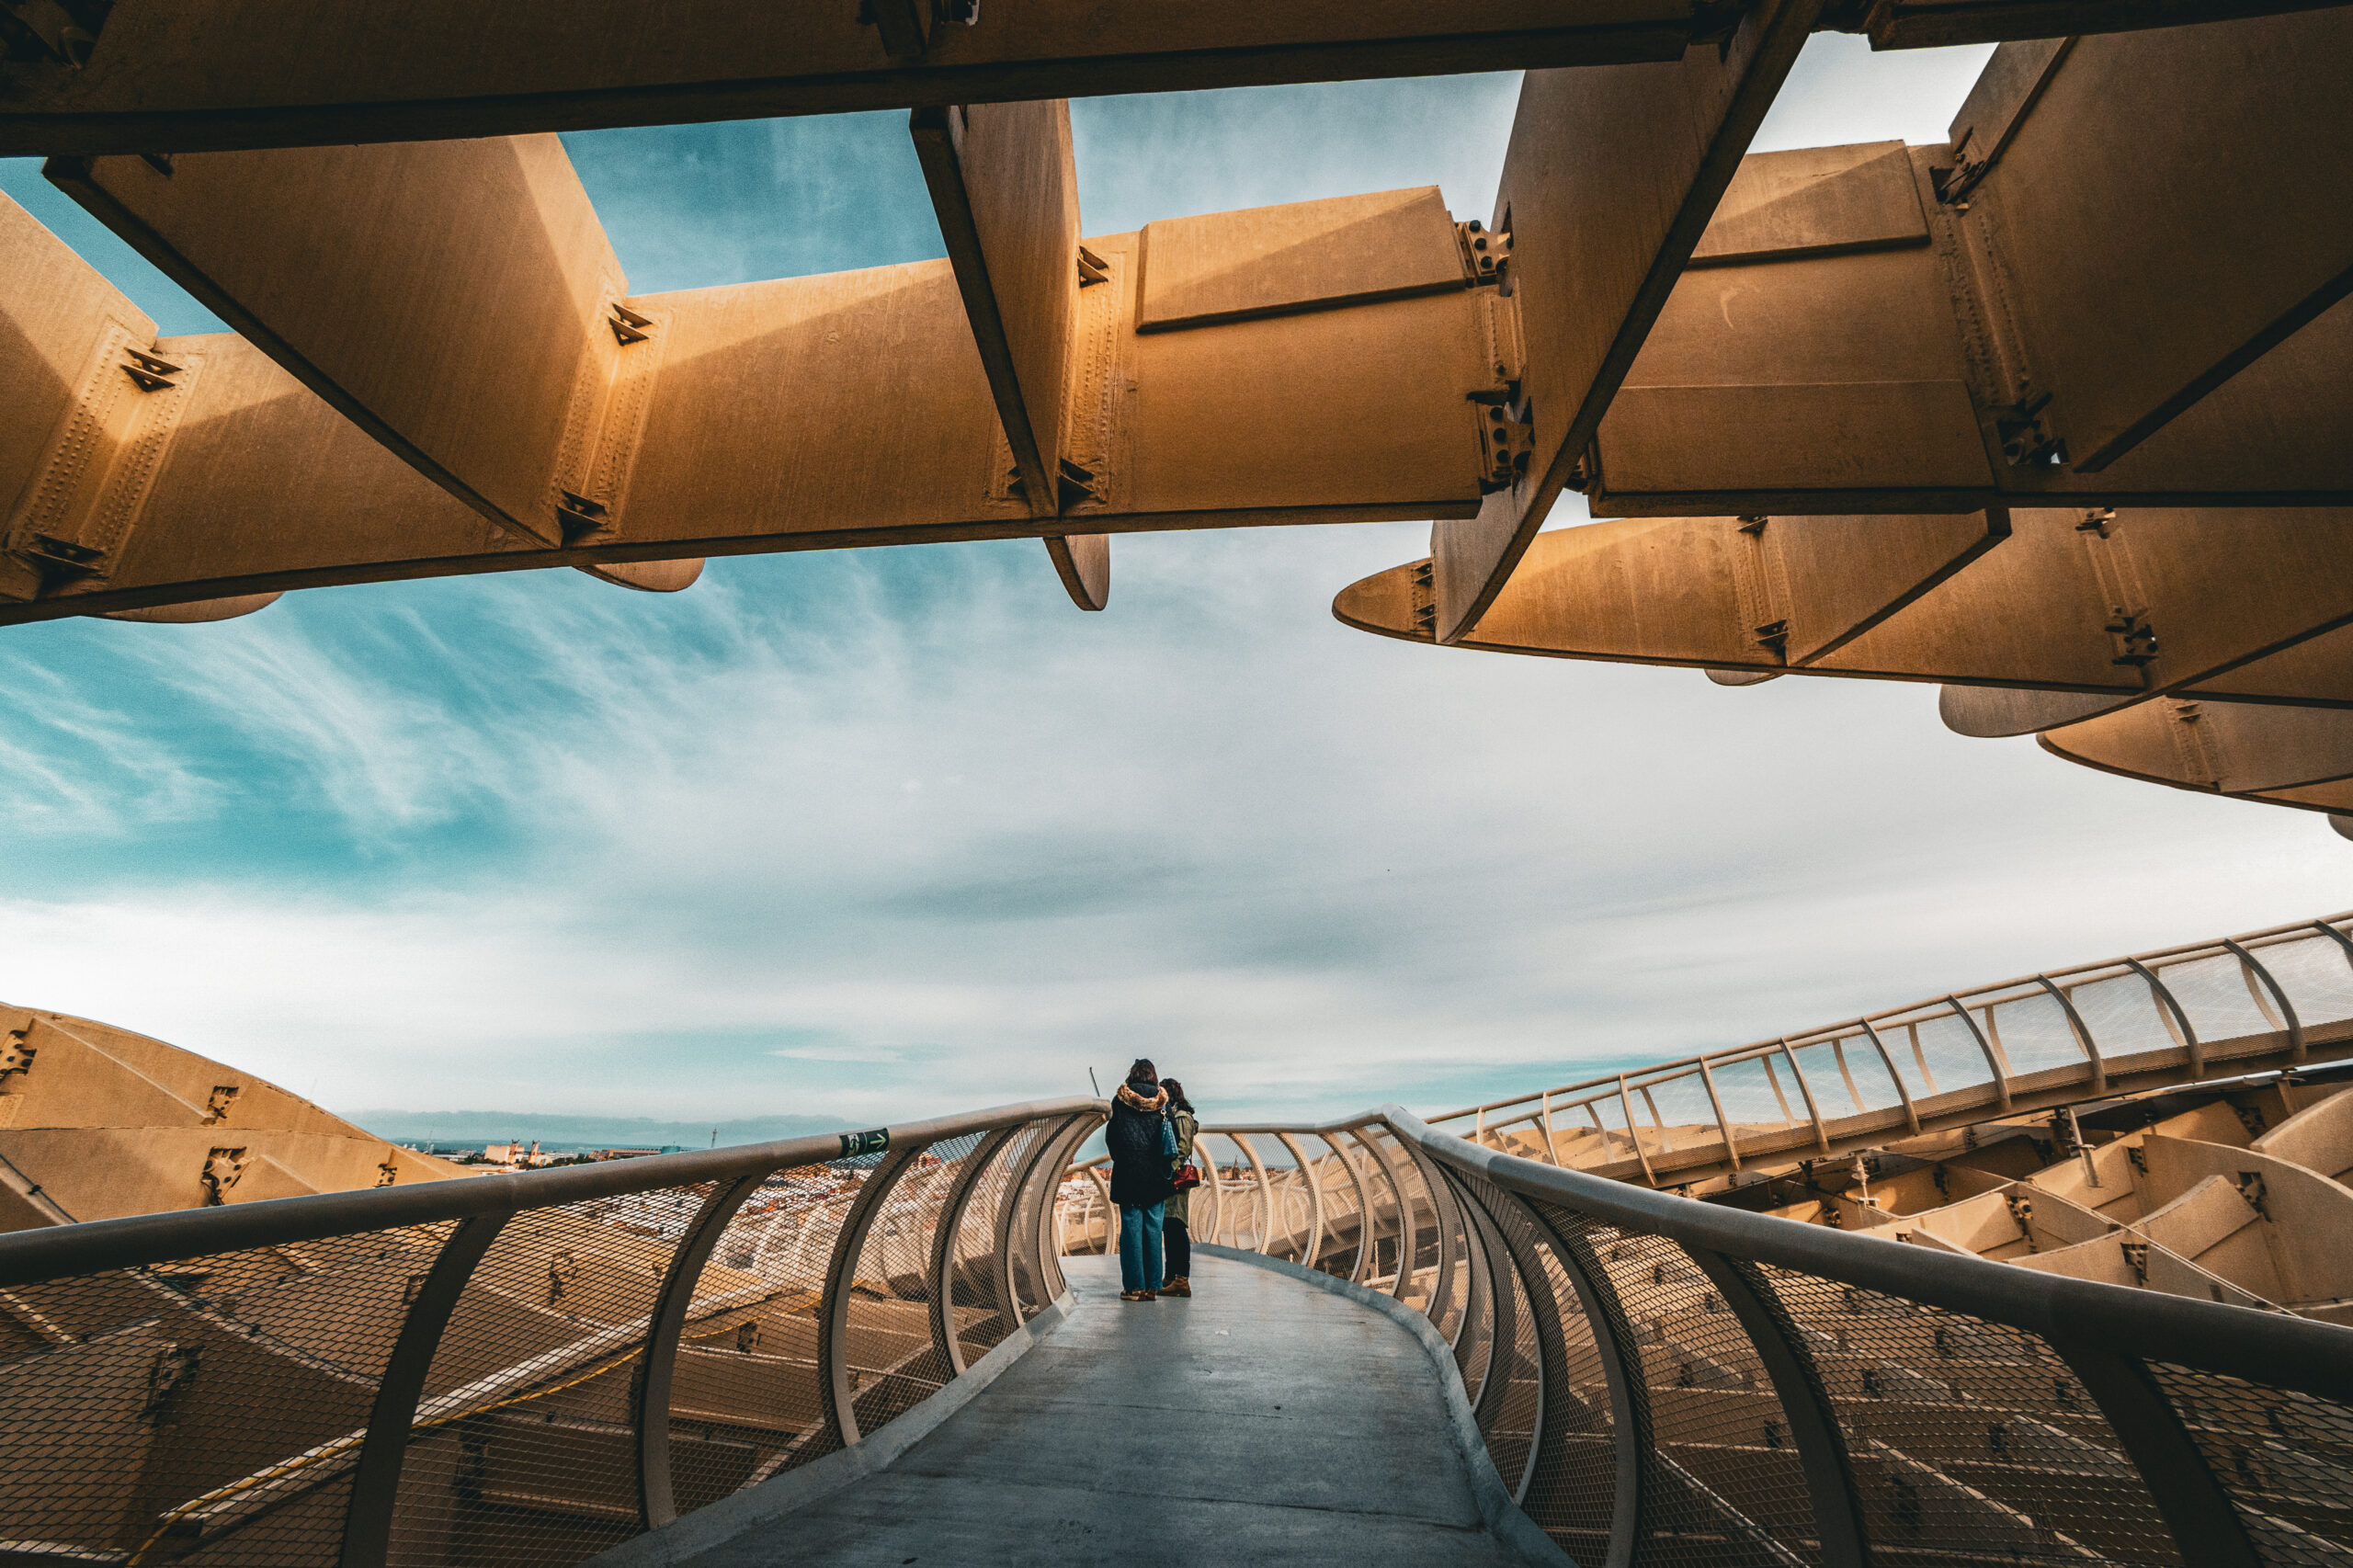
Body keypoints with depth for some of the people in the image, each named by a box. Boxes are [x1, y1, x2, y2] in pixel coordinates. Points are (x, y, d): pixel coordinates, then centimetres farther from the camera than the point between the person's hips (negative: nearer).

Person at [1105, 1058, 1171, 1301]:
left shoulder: (1120, 1100, -3)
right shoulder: (1162, 1102, 1)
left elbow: (1110, 1137, 1)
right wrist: (1164, 1169, 13)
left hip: (1128, 1174, -2)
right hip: (1155, 1176, 2)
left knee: (1131, 1229, 4)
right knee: (1153, 1229, 8)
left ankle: (1134, 1286, 5)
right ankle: (1152, 1287, 10)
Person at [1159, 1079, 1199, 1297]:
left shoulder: (1182, 1117, -9)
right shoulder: (1167, 1115, 19)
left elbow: (1183, 1149, -17)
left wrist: (1169, 1172, -21)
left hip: (1176, 1179, -9)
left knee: (1175, 1227, -10)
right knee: (1168, 1228, 12)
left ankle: (1182, 1280, -10)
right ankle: (1172, 1277, 19)